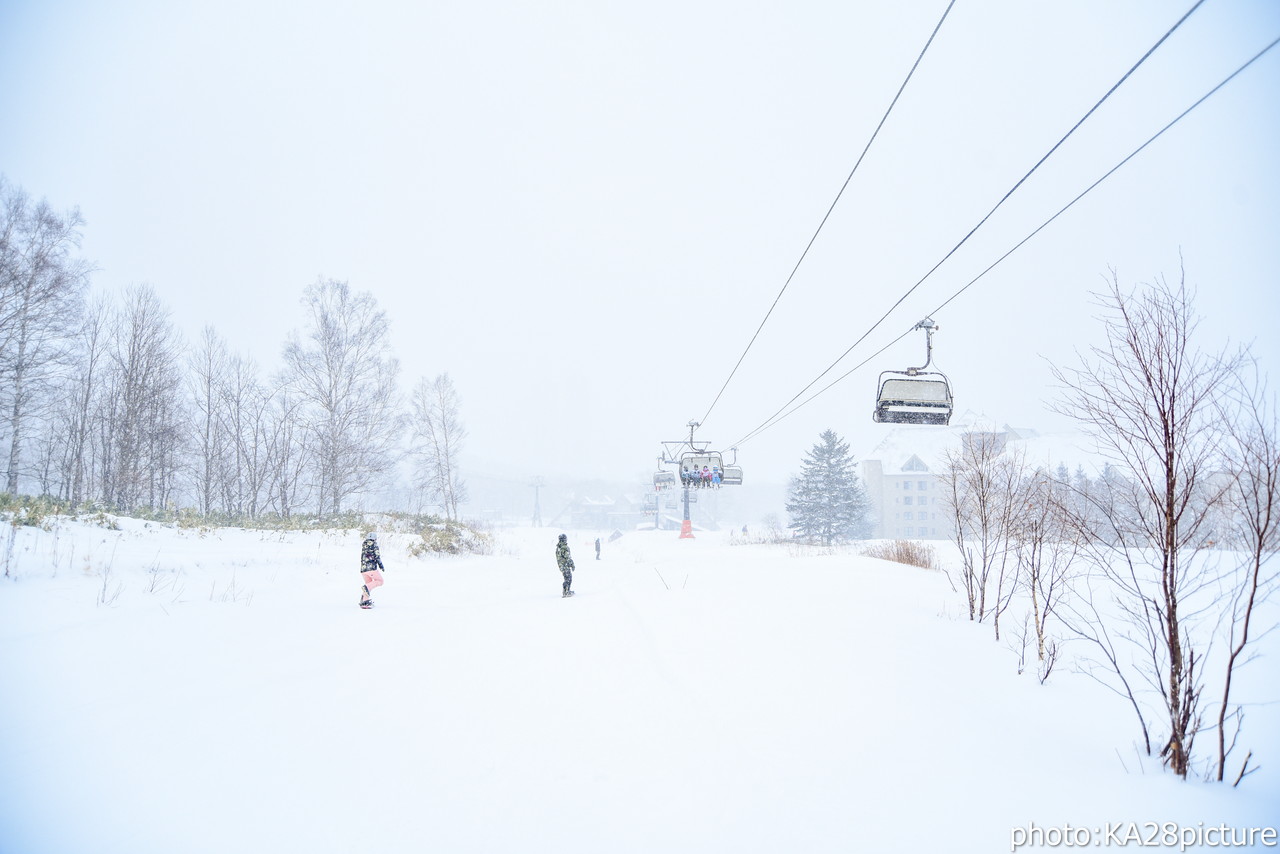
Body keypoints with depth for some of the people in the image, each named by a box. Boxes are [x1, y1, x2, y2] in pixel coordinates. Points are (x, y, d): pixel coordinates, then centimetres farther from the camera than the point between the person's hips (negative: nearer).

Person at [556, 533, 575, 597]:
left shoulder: (557, 548, 7)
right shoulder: (565, 548, -20)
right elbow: (568, 558, -19)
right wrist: (572, 565, -10)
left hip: (560, 566, 8)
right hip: (566, 565, -8)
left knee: (567, 578, 20)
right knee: (568, 579, -3)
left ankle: (567, 591, 25)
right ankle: (565, 593, -6)